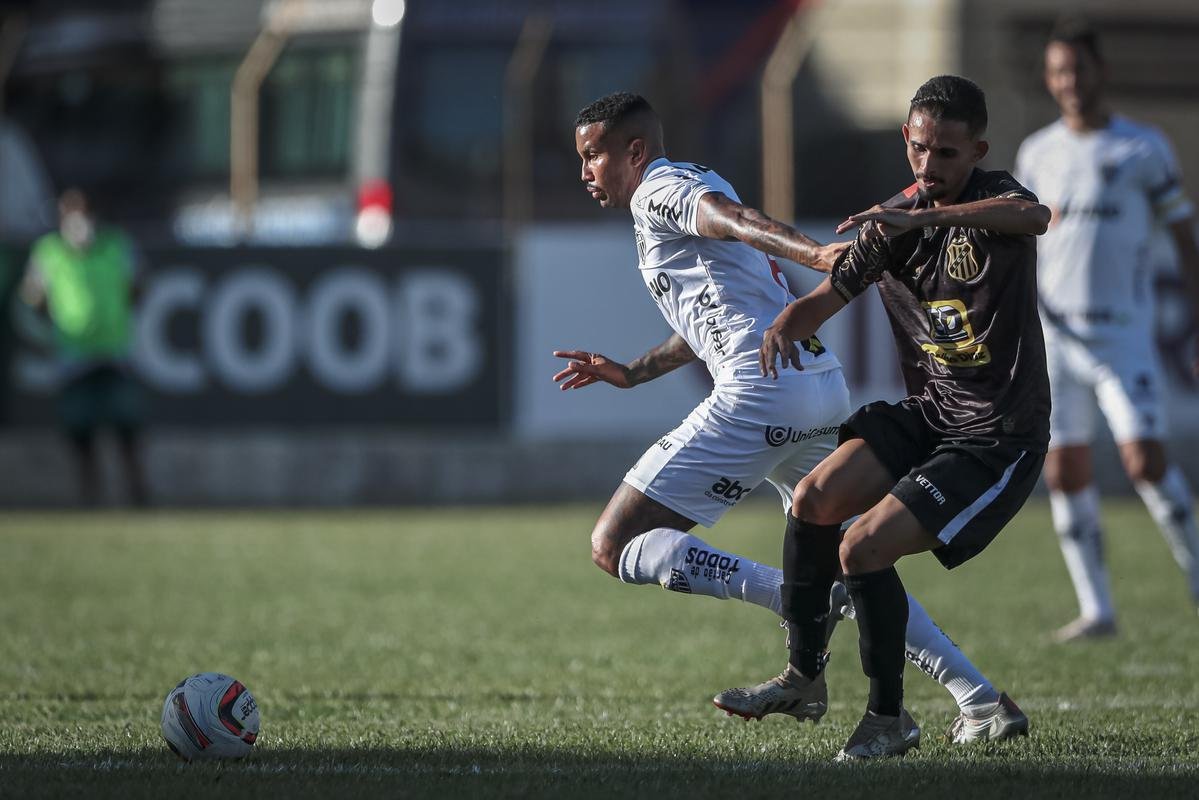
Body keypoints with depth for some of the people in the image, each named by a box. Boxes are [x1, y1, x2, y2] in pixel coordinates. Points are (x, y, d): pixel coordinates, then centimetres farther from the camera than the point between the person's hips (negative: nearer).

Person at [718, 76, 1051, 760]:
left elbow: (1036, 216, -41)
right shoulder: (892, 221, 4)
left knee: (863, 548, -17)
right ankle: (805, 676, 10)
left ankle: (889, 719, -1)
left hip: (997, 440, -7)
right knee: (815, 499, -9)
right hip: (926, 414, 7)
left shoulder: (994, 198, -16)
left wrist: (924, 217, -54)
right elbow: (828, 297, 9)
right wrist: (784, 327, -17)